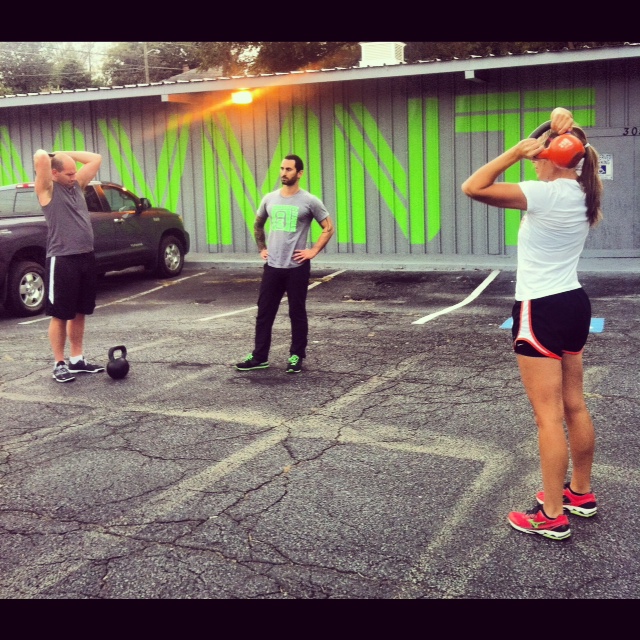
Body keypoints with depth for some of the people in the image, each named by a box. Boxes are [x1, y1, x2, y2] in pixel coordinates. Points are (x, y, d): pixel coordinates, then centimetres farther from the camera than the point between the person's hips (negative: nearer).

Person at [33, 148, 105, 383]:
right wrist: (46, 155, 2)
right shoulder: (47, 189, -6)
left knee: (79, 313, 14)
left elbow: (96, 159, 15)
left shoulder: (77, 184, 14)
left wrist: (63, 154, 11)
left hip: (86, 257, 7)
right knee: (60, 315, 1)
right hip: (62, 260, -7)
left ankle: (77, 360, 24)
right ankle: (59, 364, 10)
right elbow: (40, 158, -22)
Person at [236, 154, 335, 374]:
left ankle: (296, 357, 16)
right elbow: (258, 225, 22)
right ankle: (259, 357, 16)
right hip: (272, 266, 4)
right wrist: (261, 248, 12)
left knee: (297, 313, 5)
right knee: (264, 312, 8)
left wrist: (313, 251, -9)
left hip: (296, 267, -4)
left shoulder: (309, 201, -7)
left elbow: (328, 228, -2)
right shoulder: (270, 199, 6)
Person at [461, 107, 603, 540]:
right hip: (574, 303, 9)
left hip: (542, 311, -9)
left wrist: (517, 151, -18)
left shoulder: (546, 194, -19)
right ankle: (581, 493, 32)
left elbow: (473, 188, -23)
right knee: (574, 406, 18)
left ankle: (553, 517, 6)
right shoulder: (583, 191, 5)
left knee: (549, 416, -3)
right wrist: (565, 127, 7)